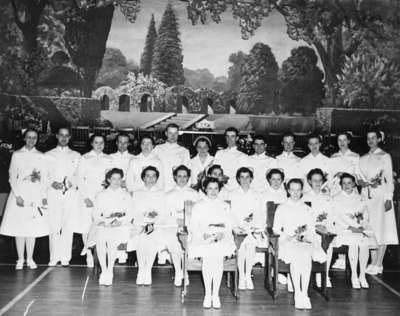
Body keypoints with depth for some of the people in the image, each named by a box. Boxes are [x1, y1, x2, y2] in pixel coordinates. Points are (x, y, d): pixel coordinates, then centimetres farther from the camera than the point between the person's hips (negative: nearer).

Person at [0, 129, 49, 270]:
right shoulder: (17, 155, 4)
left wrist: (44, 196, 0)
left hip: (36, 195, 1)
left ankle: (30, 259, 10)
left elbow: (43, 178, 8)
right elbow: (12, 176, 0)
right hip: (20, 193, -1)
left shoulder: (40, 156, 8)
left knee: (33, 228, 2)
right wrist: (18, 195, -10)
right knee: (19, 227, -1)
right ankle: (20, 259, 8)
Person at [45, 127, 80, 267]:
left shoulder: (76, 156, 17)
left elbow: (79, 175, 8)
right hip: (53, 193, 0)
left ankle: (65, 257, -1)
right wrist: (52, 183, -10)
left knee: (68, 226, -5)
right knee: (54, 226, -6)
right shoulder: (48, 155, 16)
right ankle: (54, 257, 0)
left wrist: (71, 182, -11)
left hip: (70, 193, 0)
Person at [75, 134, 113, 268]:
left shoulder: (108, 159, 13)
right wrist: (85, 197, -9)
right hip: (87, 195, -2)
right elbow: (80, 179, 0)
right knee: (86, 226, -5)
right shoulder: (85, 158, 4)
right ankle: (89, 255, 2)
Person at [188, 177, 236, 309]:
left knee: (218, 255, -31)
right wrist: (203, 234, -12)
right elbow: (193, 226, 7)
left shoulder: (224, 206, 19)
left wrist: (222, 233, -10)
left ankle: (215, 294, -25)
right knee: (207, 256, -32)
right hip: (203, 239, -1)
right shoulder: (198, 206, 15)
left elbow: (229, 226, 12)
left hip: (221, 238, 1)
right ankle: (207, 294, -25)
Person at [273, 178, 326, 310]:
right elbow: (276, 229, 10)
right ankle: (298, 294, -34)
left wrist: (304, 234, -6)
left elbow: (312, 230, 16)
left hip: (305, 240, 1)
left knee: (306, 255, -35)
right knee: (295, 256, -36)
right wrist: (288, 236, -7)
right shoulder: (282, 208, 16)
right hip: (287, 241, -1)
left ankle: (304, 294, -37)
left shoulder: (306, 209, 23)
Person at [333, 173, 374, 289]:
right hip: (345, 228, -2)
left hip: (361, 228, 2)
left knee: (364, 244, -29)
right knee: (353, 244, -32)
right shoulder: (337, 199, 9)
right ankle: (354, 276, -20)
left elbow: (366, 215, 12)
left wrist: (362, 227, -7)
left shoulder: (360, 199, 19)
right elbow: (337, 218, -1)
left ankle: (362, 275, -15)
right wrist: (350, 228, -14)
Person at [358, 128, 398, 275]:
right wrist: (364, 183, -9)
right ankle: (374, 263, 6)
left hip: (381, 195, -4)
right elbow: (360, 178, 14)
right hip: (367, 195, 4)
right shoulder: (363, 158, 16)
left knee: (382, 229, -6)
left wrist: (389, 198, -10)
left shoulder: (385, 156, 3)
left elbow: (390, 179, -2)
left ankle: (378, 265, -4)